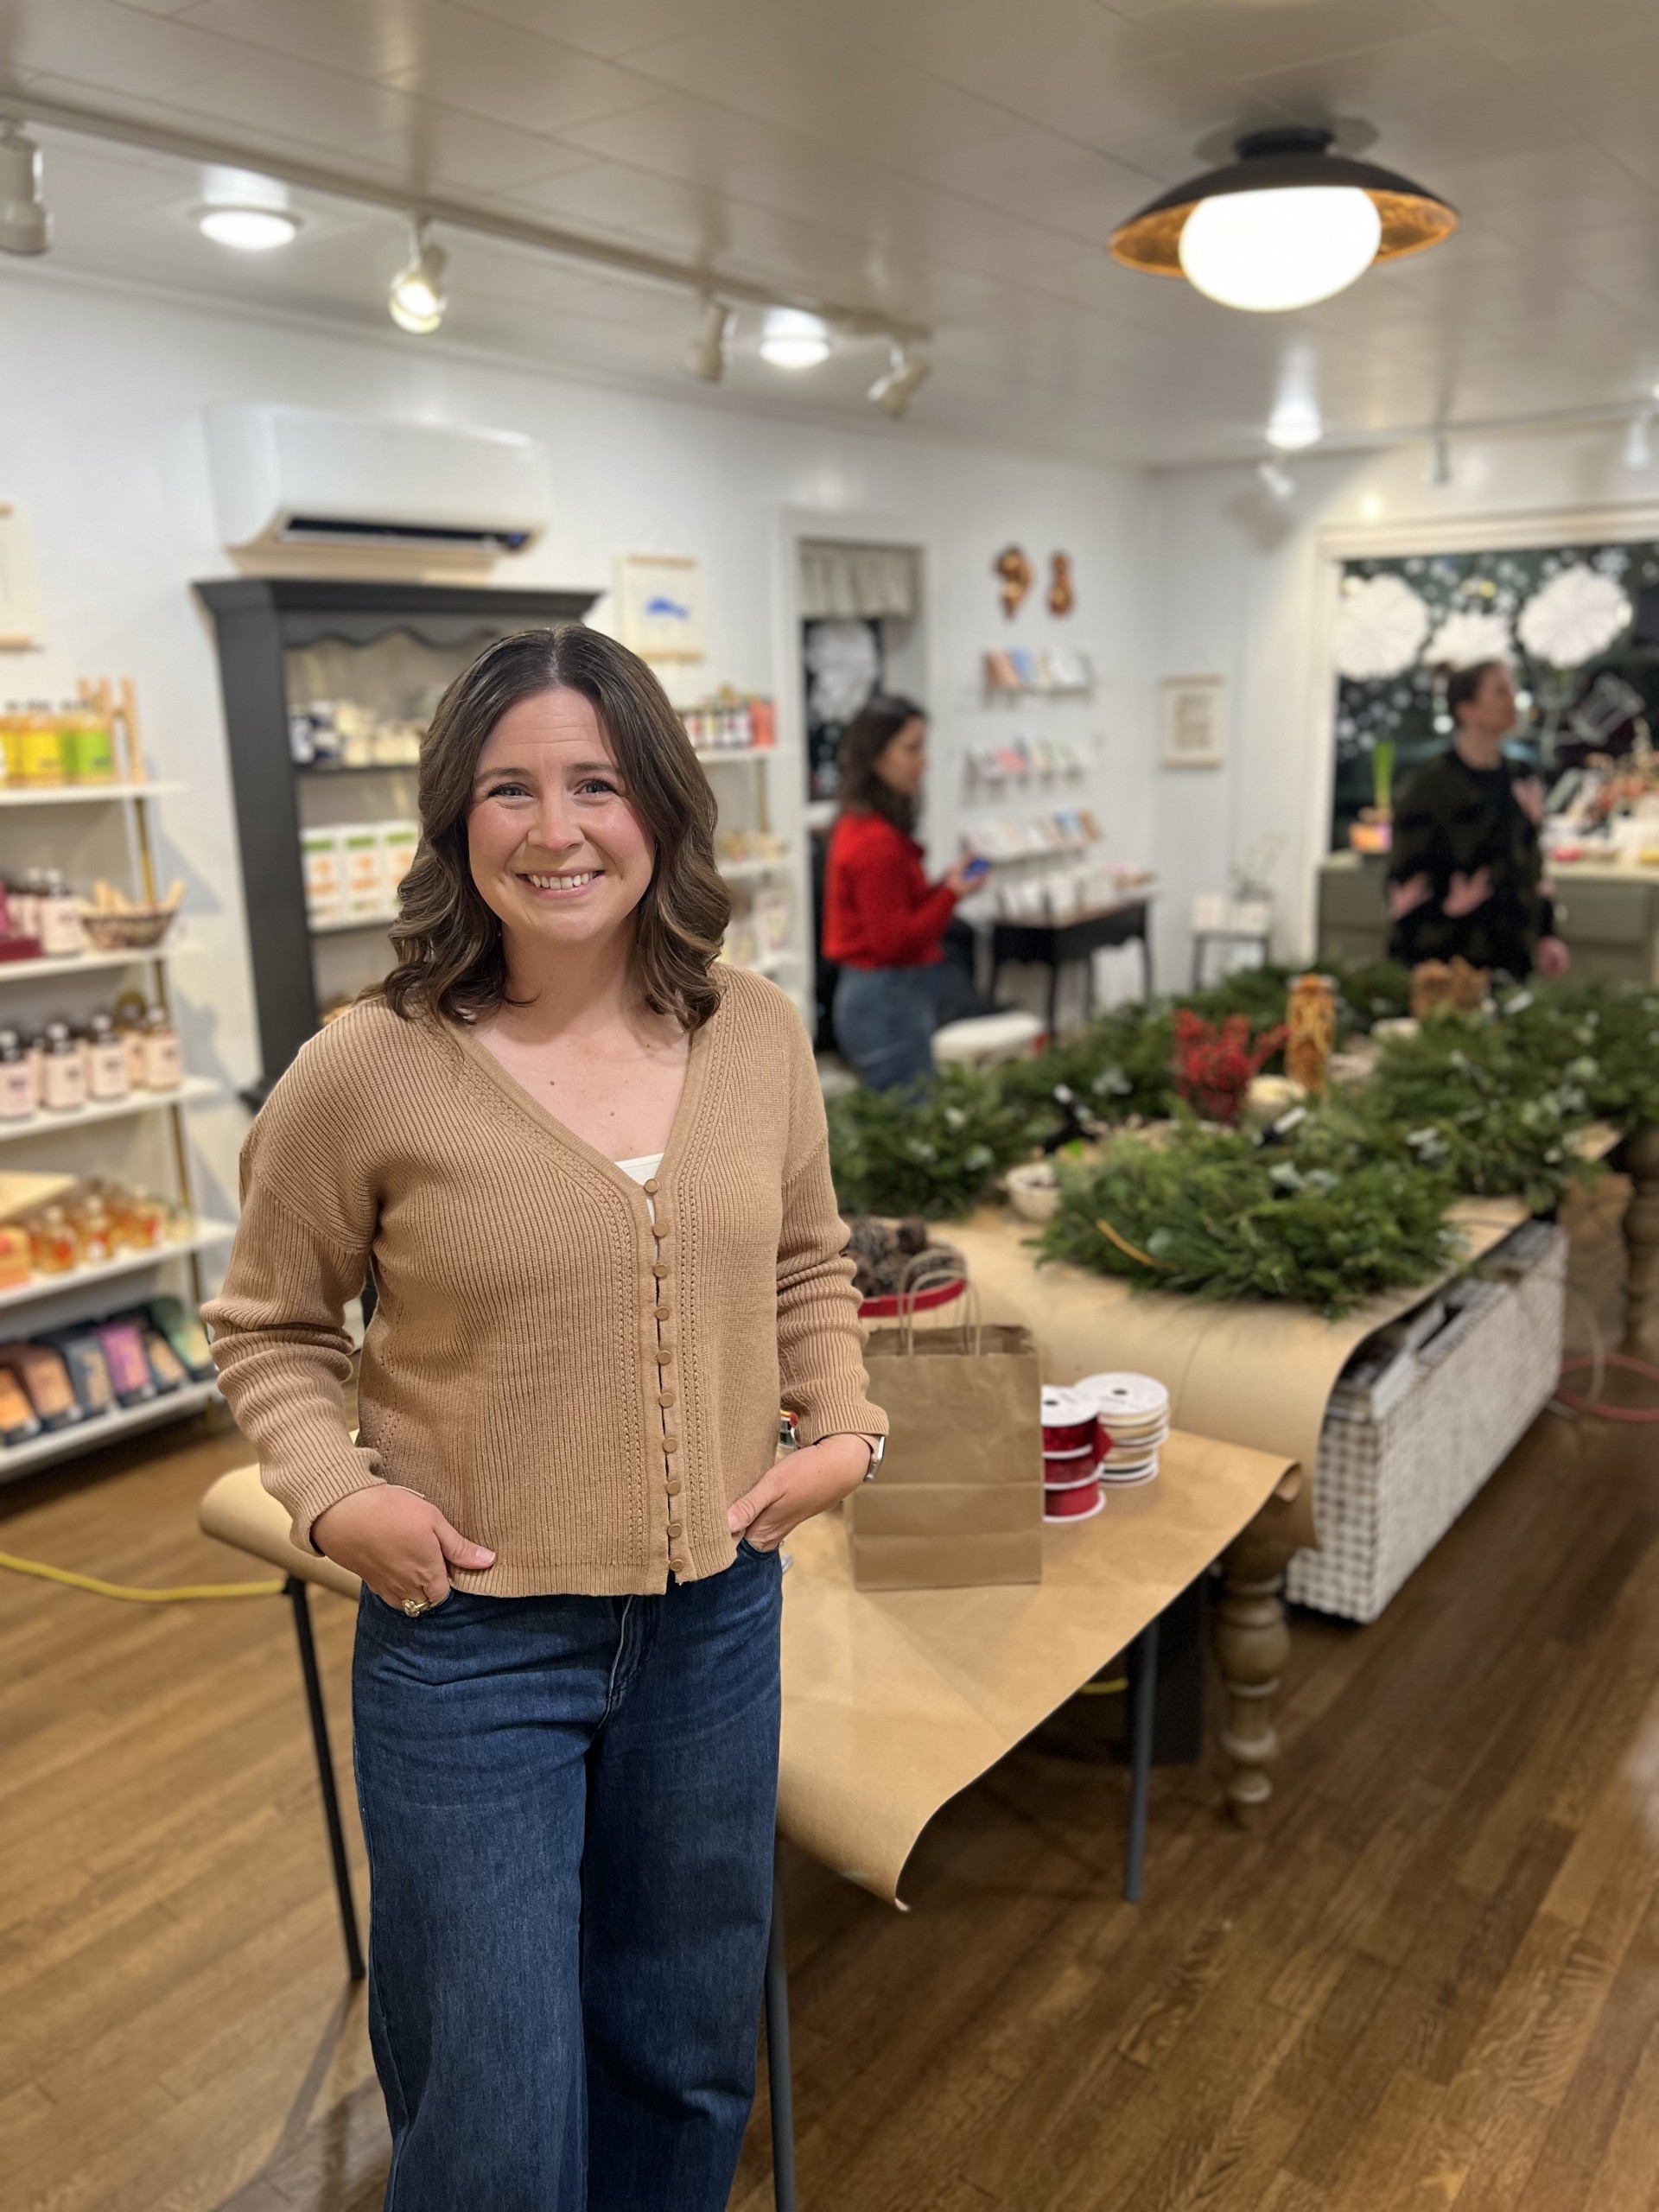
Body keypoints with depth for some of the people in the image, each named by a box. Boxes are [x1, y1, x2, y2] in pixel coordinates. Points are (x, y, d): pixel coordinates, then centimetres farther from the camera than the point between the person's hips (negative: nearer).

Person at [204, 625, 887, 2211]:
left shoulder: (756, 1035, -4)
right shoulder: (363, 1074, -14)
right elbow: (268, 1328, 0)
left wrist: (845, 1428, -1)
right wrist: (330, 1491, -14)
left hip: (716, 1617, 4)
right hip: (469, 1633, -3)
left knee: (687, 2064, 25)